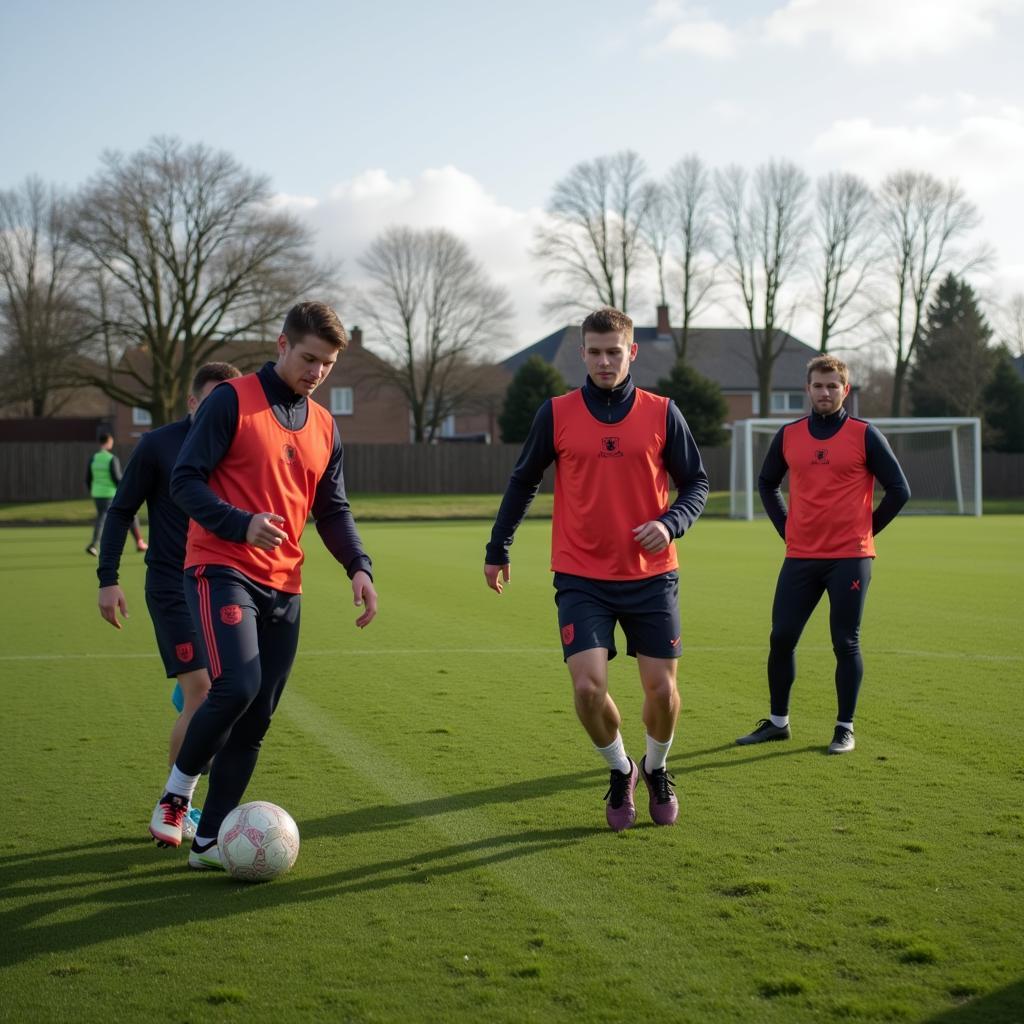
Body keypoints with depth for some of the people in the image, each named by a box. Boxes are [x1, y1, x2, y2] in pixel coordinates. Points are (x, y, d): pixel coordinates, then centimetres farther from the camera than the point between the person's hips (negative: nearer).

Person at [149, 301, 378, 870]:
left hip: (283, 587, 6)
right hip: (222, 569, -6)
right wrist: (242, 524, -24)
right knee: (237, 686, -24)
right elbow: (185, 481, -8)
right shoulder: (233, 401, -4)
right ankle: (177, 790, 1)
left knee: (255, 720, 3)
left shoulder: (324, 428, 14)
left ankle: (209, 840, 13)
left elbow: (332, 509, 18)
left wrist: (358, 566, 0)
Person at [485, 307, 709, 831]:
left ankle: (655, 770, 32)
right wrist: (497, 549, 14)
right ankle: (619, 770, 16)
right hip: (582, 580, -1)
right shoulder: (556, 414, 0)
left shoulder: (662, 414, 0)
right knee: (589, 688, -13)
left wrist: (671, 523, -13)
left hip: (651, 576, 1)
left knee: (662, 690, 2)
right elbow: (522, 482, 12)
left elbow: (696, 483, 7)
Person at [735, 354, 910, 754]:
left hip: (850, 558, -3)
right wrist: (786, 528, 13)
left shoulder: (864, 435, -3)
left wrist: (866, 529, 1)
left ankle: (845, 728, 10)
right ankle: (778, 721, 18)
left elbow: (898, 491, 1)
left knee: (846, 643, 0)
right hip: (800, 557, 4)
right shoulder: (788, 436, 7)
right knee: (780, 639, 4)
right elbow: (767, 484, 23)